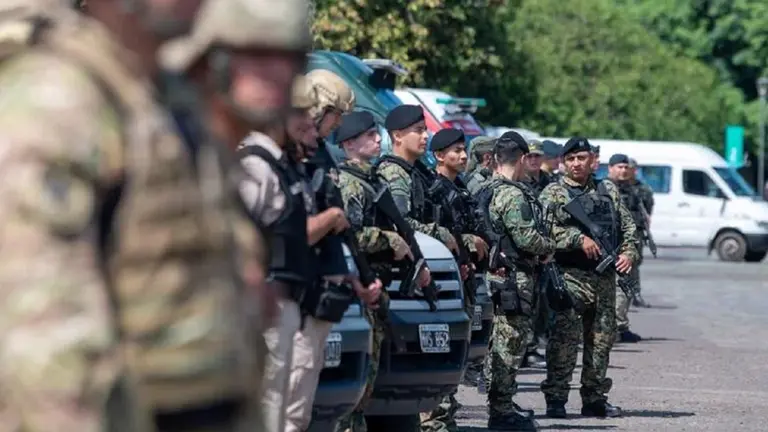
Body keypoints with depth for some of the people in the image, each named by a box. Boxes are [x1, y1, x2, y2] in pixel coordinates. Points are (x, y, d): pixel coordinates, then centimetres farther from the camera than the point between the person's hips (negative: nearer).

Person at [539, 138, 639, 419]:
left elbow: (627, 225, 20)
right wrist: (579, 239, -19)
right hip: (570, 276, -5)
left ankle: (595, 399, 17)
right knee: (564, 339, -11)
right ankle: (555, 400, -8)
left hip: (605, 277, 5)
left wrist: (629, 252, 3)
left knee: (602, 340, 9)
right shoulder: (553, 194, 2)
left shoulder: (608, 191, 16)